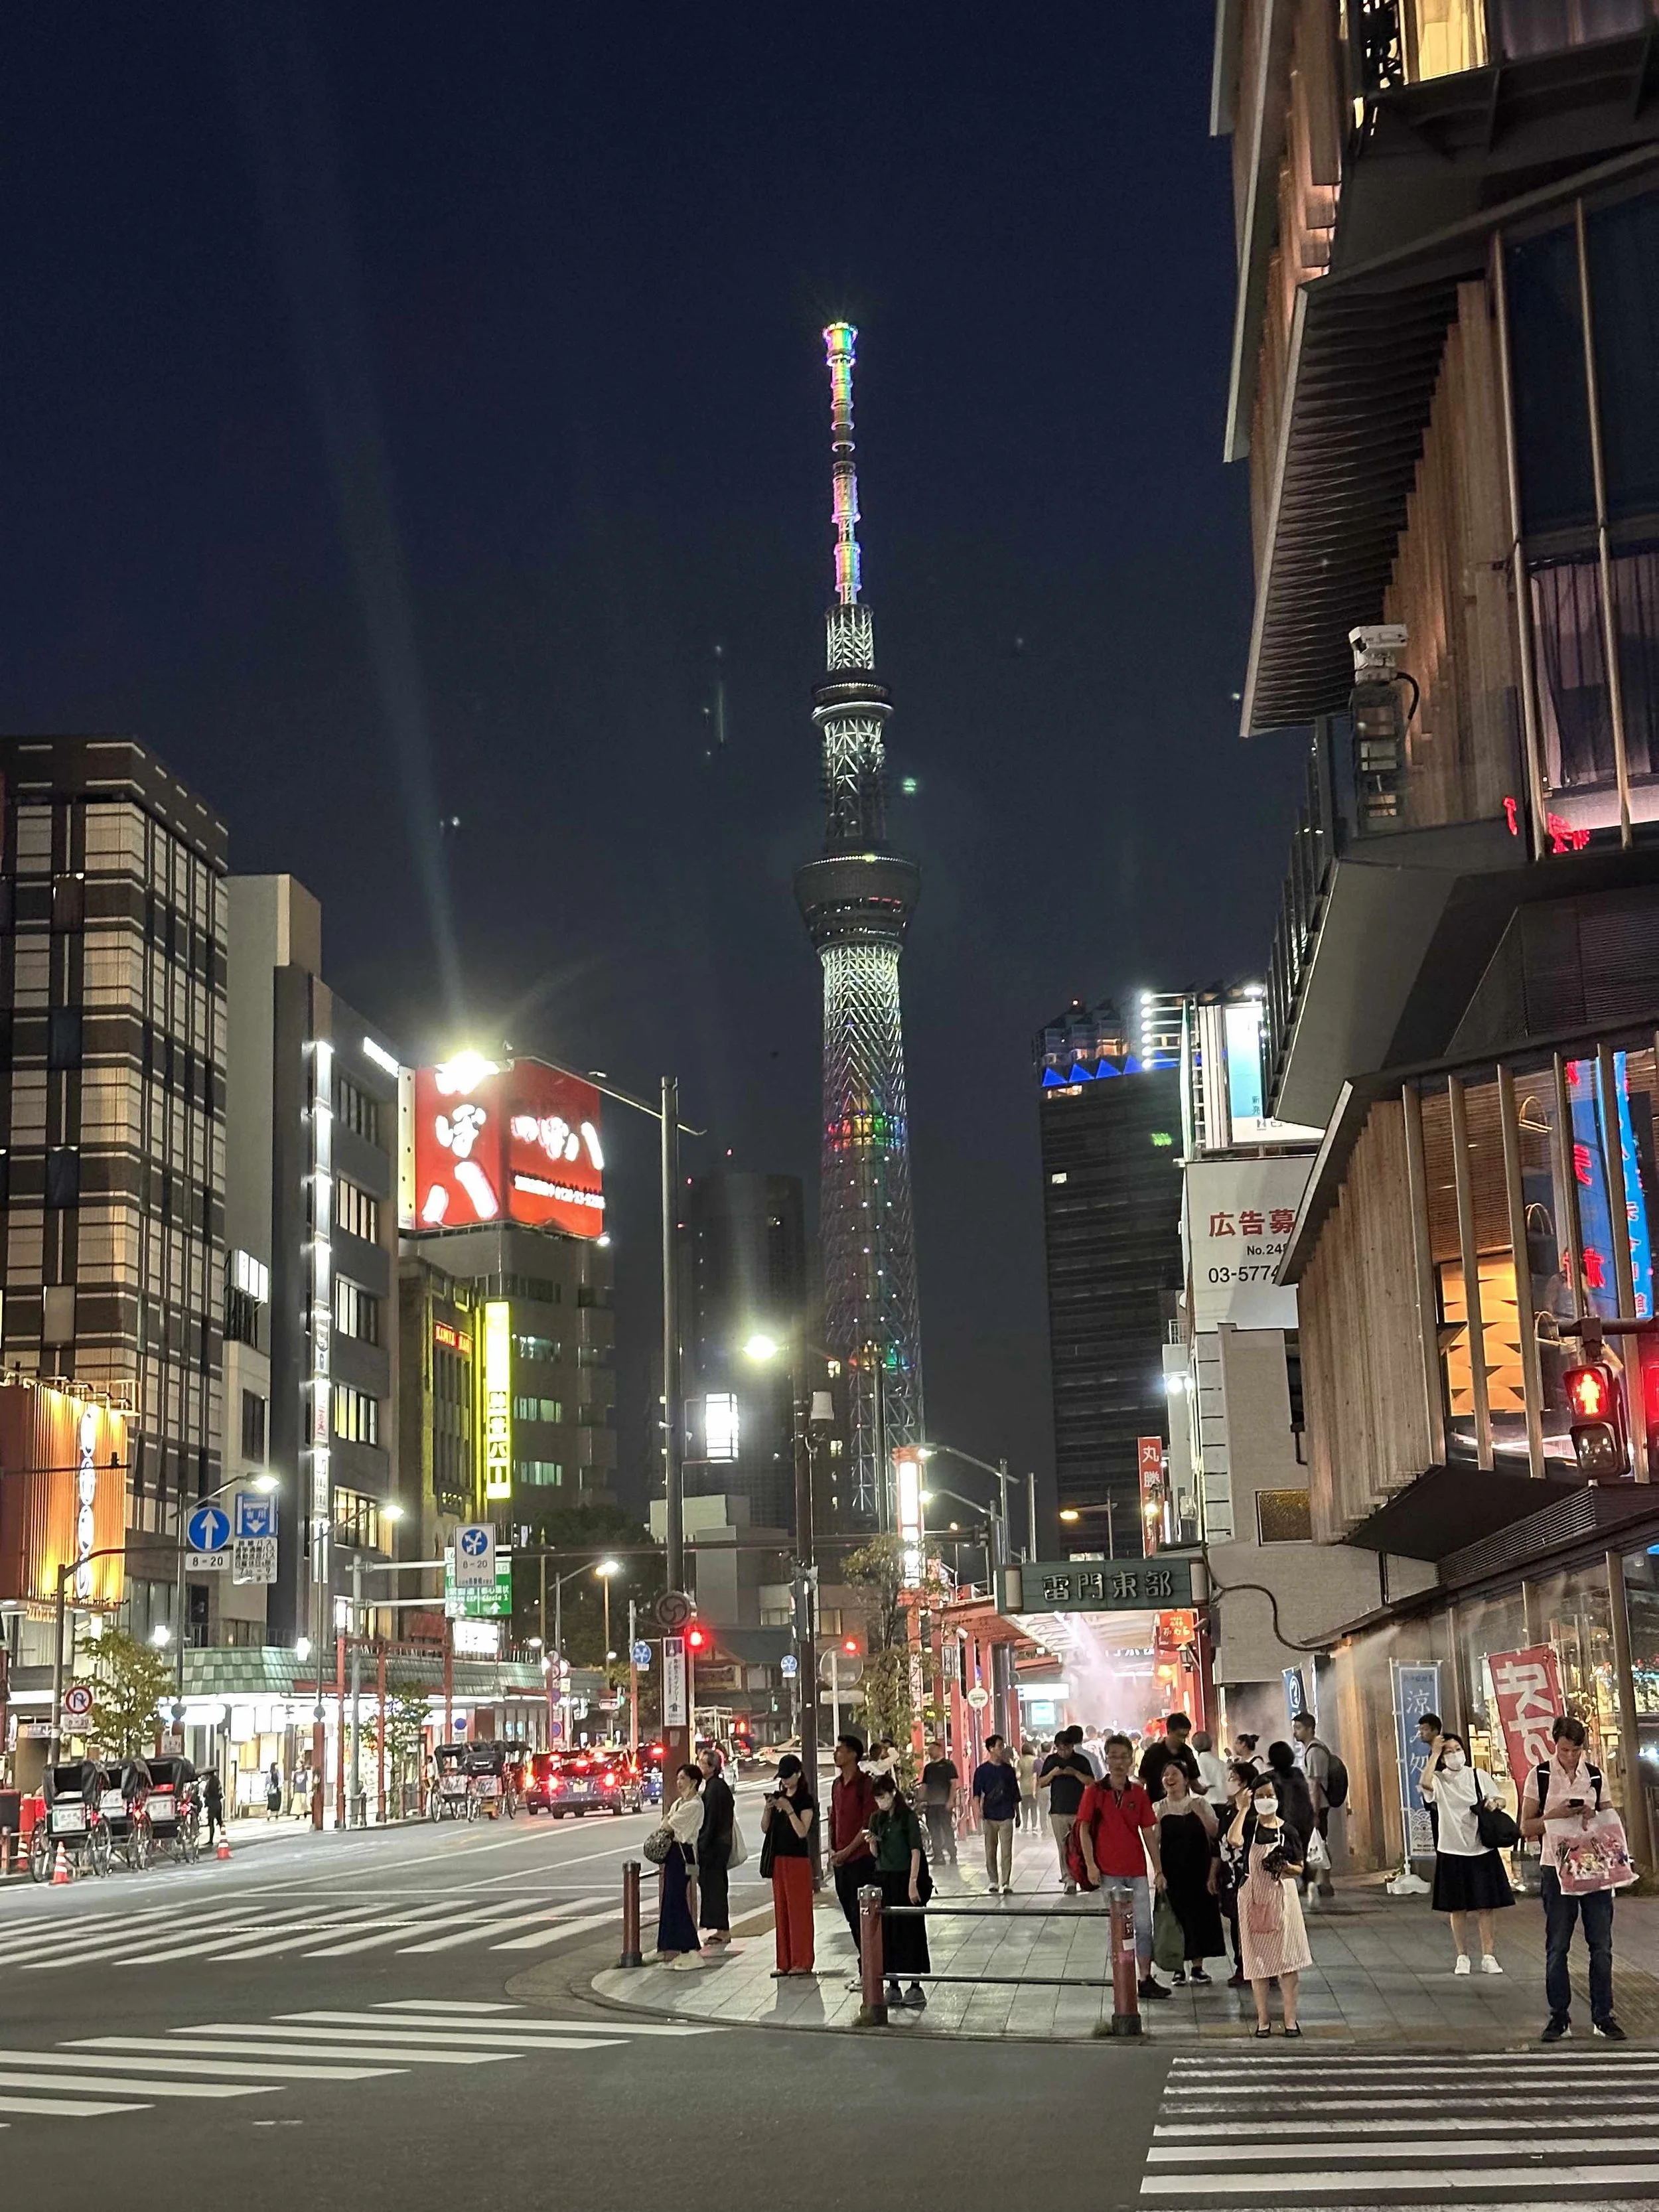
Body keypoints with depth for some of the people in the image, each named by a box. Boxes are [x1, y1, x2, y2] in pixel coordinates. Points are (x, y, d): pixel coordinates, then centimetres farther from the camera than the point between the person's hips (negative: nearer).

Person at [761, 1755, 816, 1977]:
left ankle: (801, 1962, 0)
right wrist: (767, 1810, -8)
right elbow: (765, 1828, 10)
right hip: (778, 1859, 6)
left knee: (799, 1909, -4)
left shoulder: (805, 1801, -6)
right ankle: (784, 1962, 11)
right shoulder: (777, 1797, 11)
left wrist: (788, 1809, -22)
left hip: (798, 1859, -6)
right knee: (781, 1909, 7)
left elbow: (802, 1831, -15)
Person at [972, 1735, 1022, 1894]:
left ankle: (1006, 1884, -3)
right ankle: (994, 1883, 13)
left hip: (1006, 1816, 1)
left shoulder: (1009, 1770, 9)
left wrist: (1017, 1813, 17)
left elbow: (1015, 1794, 16)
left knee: (1007, 1852, -5)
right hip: (989, 1816, -1)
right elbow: (977, 1792, -2)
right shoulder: (982, 1770, 1)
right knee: (991, 1851, 4)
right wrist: (979, 1810, -15)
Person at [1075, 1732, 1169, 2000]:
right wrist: (1091, 1865, -11)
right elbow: (1084, 1829, -4)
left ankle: (1146, 1979, 12)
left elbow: (1148, 1832, 7)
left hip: (1138, 1871, 3)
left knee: (1144, 1926, 4)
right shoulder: (1095, 1791, -3)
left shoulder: (1139, 1793, 5)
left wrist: (1158, 1869, 5)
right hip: (1109, 1871, -3)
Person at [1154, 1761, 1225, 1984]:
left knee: (1200, 1914, 2)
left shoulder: (1200, 1804, -2)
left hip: (1198, 1871, 0)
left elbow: (1215, 1838, -4)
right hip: (1170, 1872, 0)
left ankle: (1197, 1966, 15)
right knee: (1176, 1915, 1)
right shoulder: (1158, 1809, 1)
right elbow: (1153, 1843, -1)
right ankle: (1180, 1968, 12)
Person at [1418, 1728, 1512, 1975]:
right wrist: (1435, 1753, -18)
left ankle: (1488, 1956, 9)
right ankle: (1462, 1957, 15)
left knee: (1485, 1906, 3)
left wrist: (1493, 1803, -12)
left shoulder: (1479, 1776, 4)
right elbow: (1425, 1783, -25)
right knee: (1458, 1908, 6)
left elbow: (1499, 1800, 11)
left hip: (1481, 1850, 1)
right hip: (1452, 1851, -1)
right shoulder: (1439, 1780, -3)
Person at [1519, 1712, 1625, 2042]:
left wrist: (1591, 1816, -10)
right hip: (1557, 1869, -2)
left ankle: (1603, 2016, 10)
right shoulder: (1539, 1776, -1)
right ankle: (1559, 2017, 12)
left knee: (1601, 1945, 1)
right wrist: (1557, 1814, -17)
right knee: (1557, 1946, 3)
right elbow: (1527, 1827, -1)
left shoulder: (1595, 1775, 5)